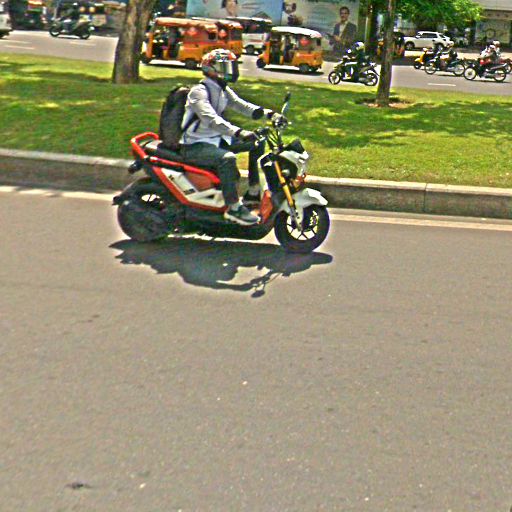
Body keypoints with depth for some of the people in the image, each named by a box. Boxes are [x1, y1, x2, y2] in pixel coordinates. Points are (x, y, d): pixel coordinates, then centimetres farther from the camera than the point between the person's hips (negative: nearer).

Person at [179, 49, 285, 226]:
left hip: (216, 139, 10)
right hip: (194, 145, -10)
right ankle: (233, 208, -30)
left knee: (257, 143, 7)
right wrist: (238, 132, -47)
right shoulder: (199, 92, -20)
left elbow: (241, 105, 4)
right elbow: (210, 119, -34)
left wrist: (269, 114, -12)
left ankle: (253, 193, 11)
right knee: (227, 158, -37)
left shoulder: (223, 90, 9)